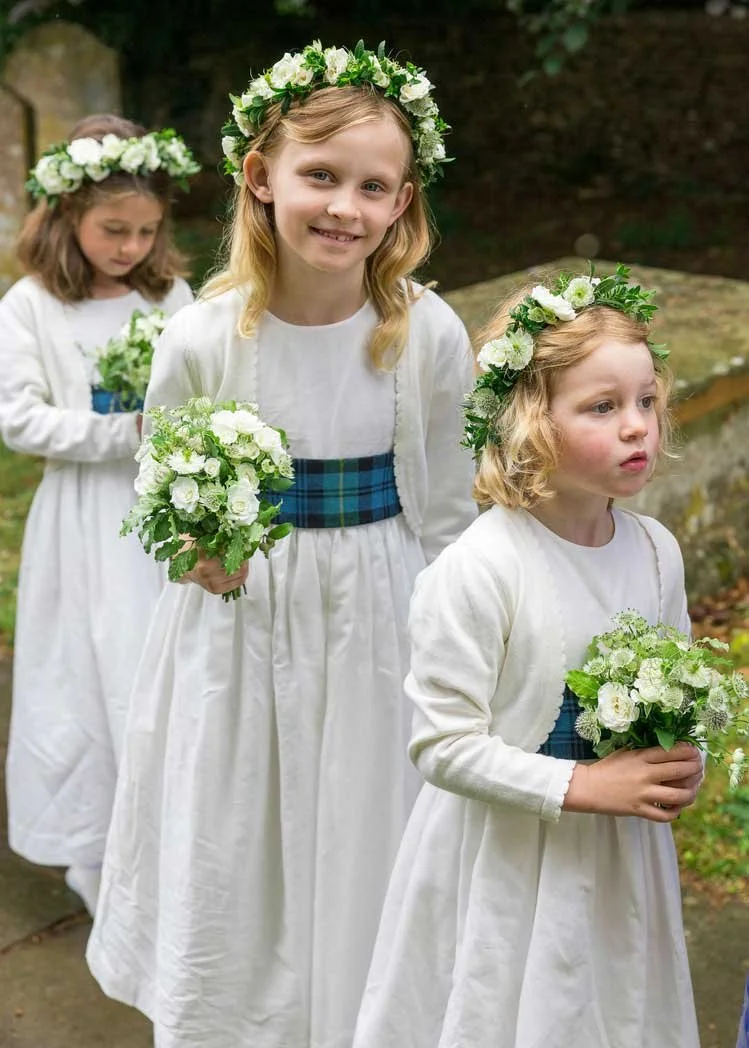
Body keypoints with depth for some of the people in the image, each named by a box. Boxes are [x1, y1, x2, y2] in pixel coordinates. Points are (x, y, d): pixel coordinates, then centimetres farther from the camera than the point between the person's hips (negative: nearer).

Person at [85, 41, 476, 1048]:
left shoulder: (430, 336, -14)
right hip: (237, 619, 0)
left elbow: (447, 514, -2)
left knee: (364, 847, 14)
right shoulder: (201, 339, -15)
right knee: (223, 856, 14)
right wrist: (196, 546, -18)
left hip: (379, 622, 0)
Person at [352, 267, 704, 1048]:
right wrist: (582, 786, -24)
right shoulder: (475, 572, -24)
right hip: (504, 861, -5)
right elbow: (443, 746, -22)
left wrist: (679, 764, -9)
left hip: (621, 857, 6)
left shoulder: (655, 551, -4)